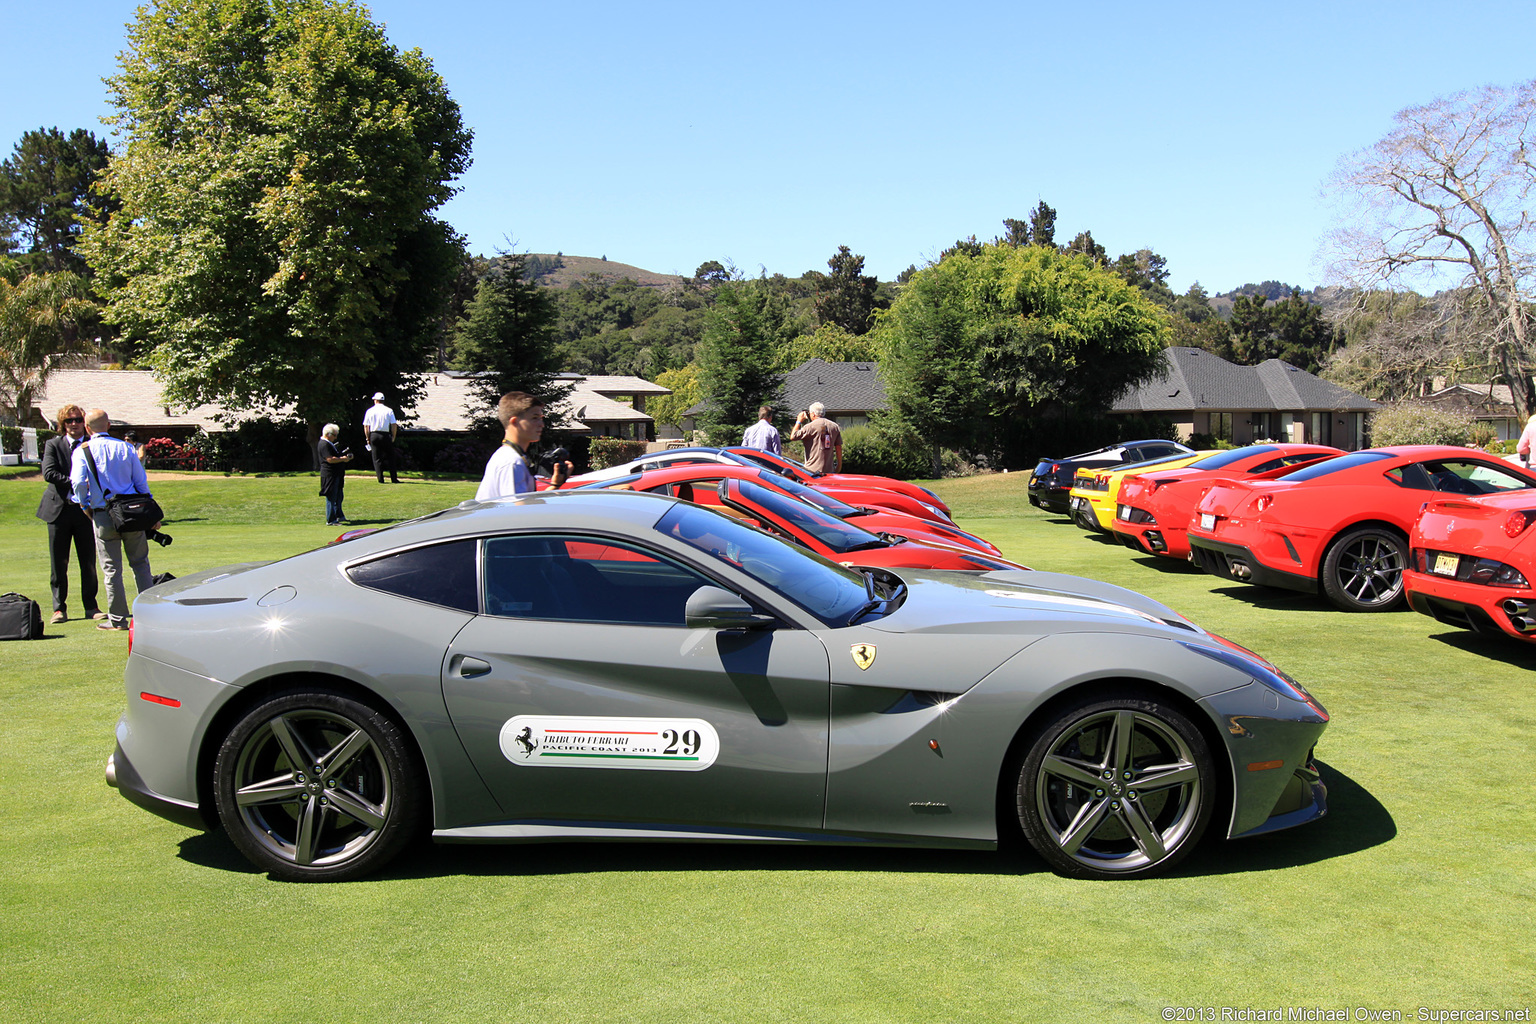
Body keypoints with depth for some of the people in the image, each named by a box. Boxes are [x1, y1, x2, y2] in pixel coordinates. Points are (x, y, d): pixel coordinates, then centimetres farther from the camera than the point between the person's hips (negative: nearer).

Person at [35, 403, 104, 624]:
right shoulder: (53, 445, 6)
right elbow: (49, 473, -8)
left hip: (86, 510, 0)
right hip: (59, 509, 0)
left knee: (89, 562, 3)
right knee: (59, 564, 3)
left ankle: (90, 606, 12)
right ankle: (59, 608, 11)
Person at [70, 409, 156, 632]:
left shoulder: (82, 451, -3)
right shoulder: (126, 448, 4)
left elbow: (78, 482, -16)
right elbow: (141, 482, 6)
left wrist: (84, 505, 3)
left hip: (102, 514, -2)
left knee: (111, 569, 4)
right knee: (140, 563, 12)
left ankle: (117, 619, 9)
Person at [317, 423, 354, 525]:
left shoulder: (329, 444, 19)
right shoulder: (324, 445, -16)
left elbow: (336, 455, 30)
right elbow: (330, 459, -25)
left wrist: (345, 455, 14)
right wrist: (343, 459, -15)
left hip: (336, 475, 11)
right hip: (330, 475, -11)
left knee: (338, 497, 19)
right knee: (331, 498, -7)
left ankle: (339, 516, 30)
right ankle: (330, 520, -3)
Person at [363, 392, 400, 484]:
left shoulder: (370, 411, 3)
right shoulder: (389, 410, 1)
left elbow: (366, 426, 2)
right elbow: (394, 425, -3)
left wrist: (368, 438, 10)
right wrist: (393, 437, 6)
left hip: (373, 435, 1)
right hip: (386, 435, -1)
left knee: (377, 459, 5)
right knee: (390, 458, 5)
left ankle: (380, 479, -1)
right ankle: (394, 479, 1)